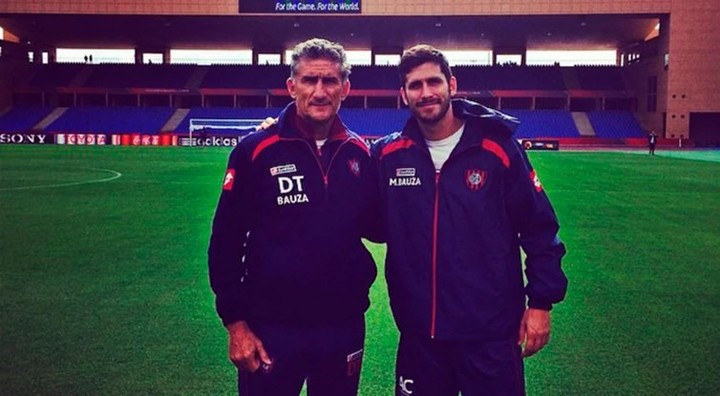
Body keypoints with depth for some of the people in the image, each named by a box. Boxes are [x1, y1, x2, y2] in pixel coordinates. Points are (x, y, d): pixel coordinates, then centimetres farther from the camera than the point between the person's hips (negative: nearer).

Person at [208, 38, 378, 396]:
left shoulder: (360, 154, 1)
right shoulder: (255, 151, -9)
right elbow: (226, 242, -6)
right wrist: (235, 323, -7)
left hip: (345, 326, 3)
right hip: (271, 328, -3)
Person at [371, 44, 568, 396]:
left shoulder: (497, 149, -7)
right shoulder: (388, 154, 0)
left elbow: (539, 227, -2)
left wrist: (541, 301, -3)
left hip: (492, 331, -2)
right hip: (419, 331, 3)